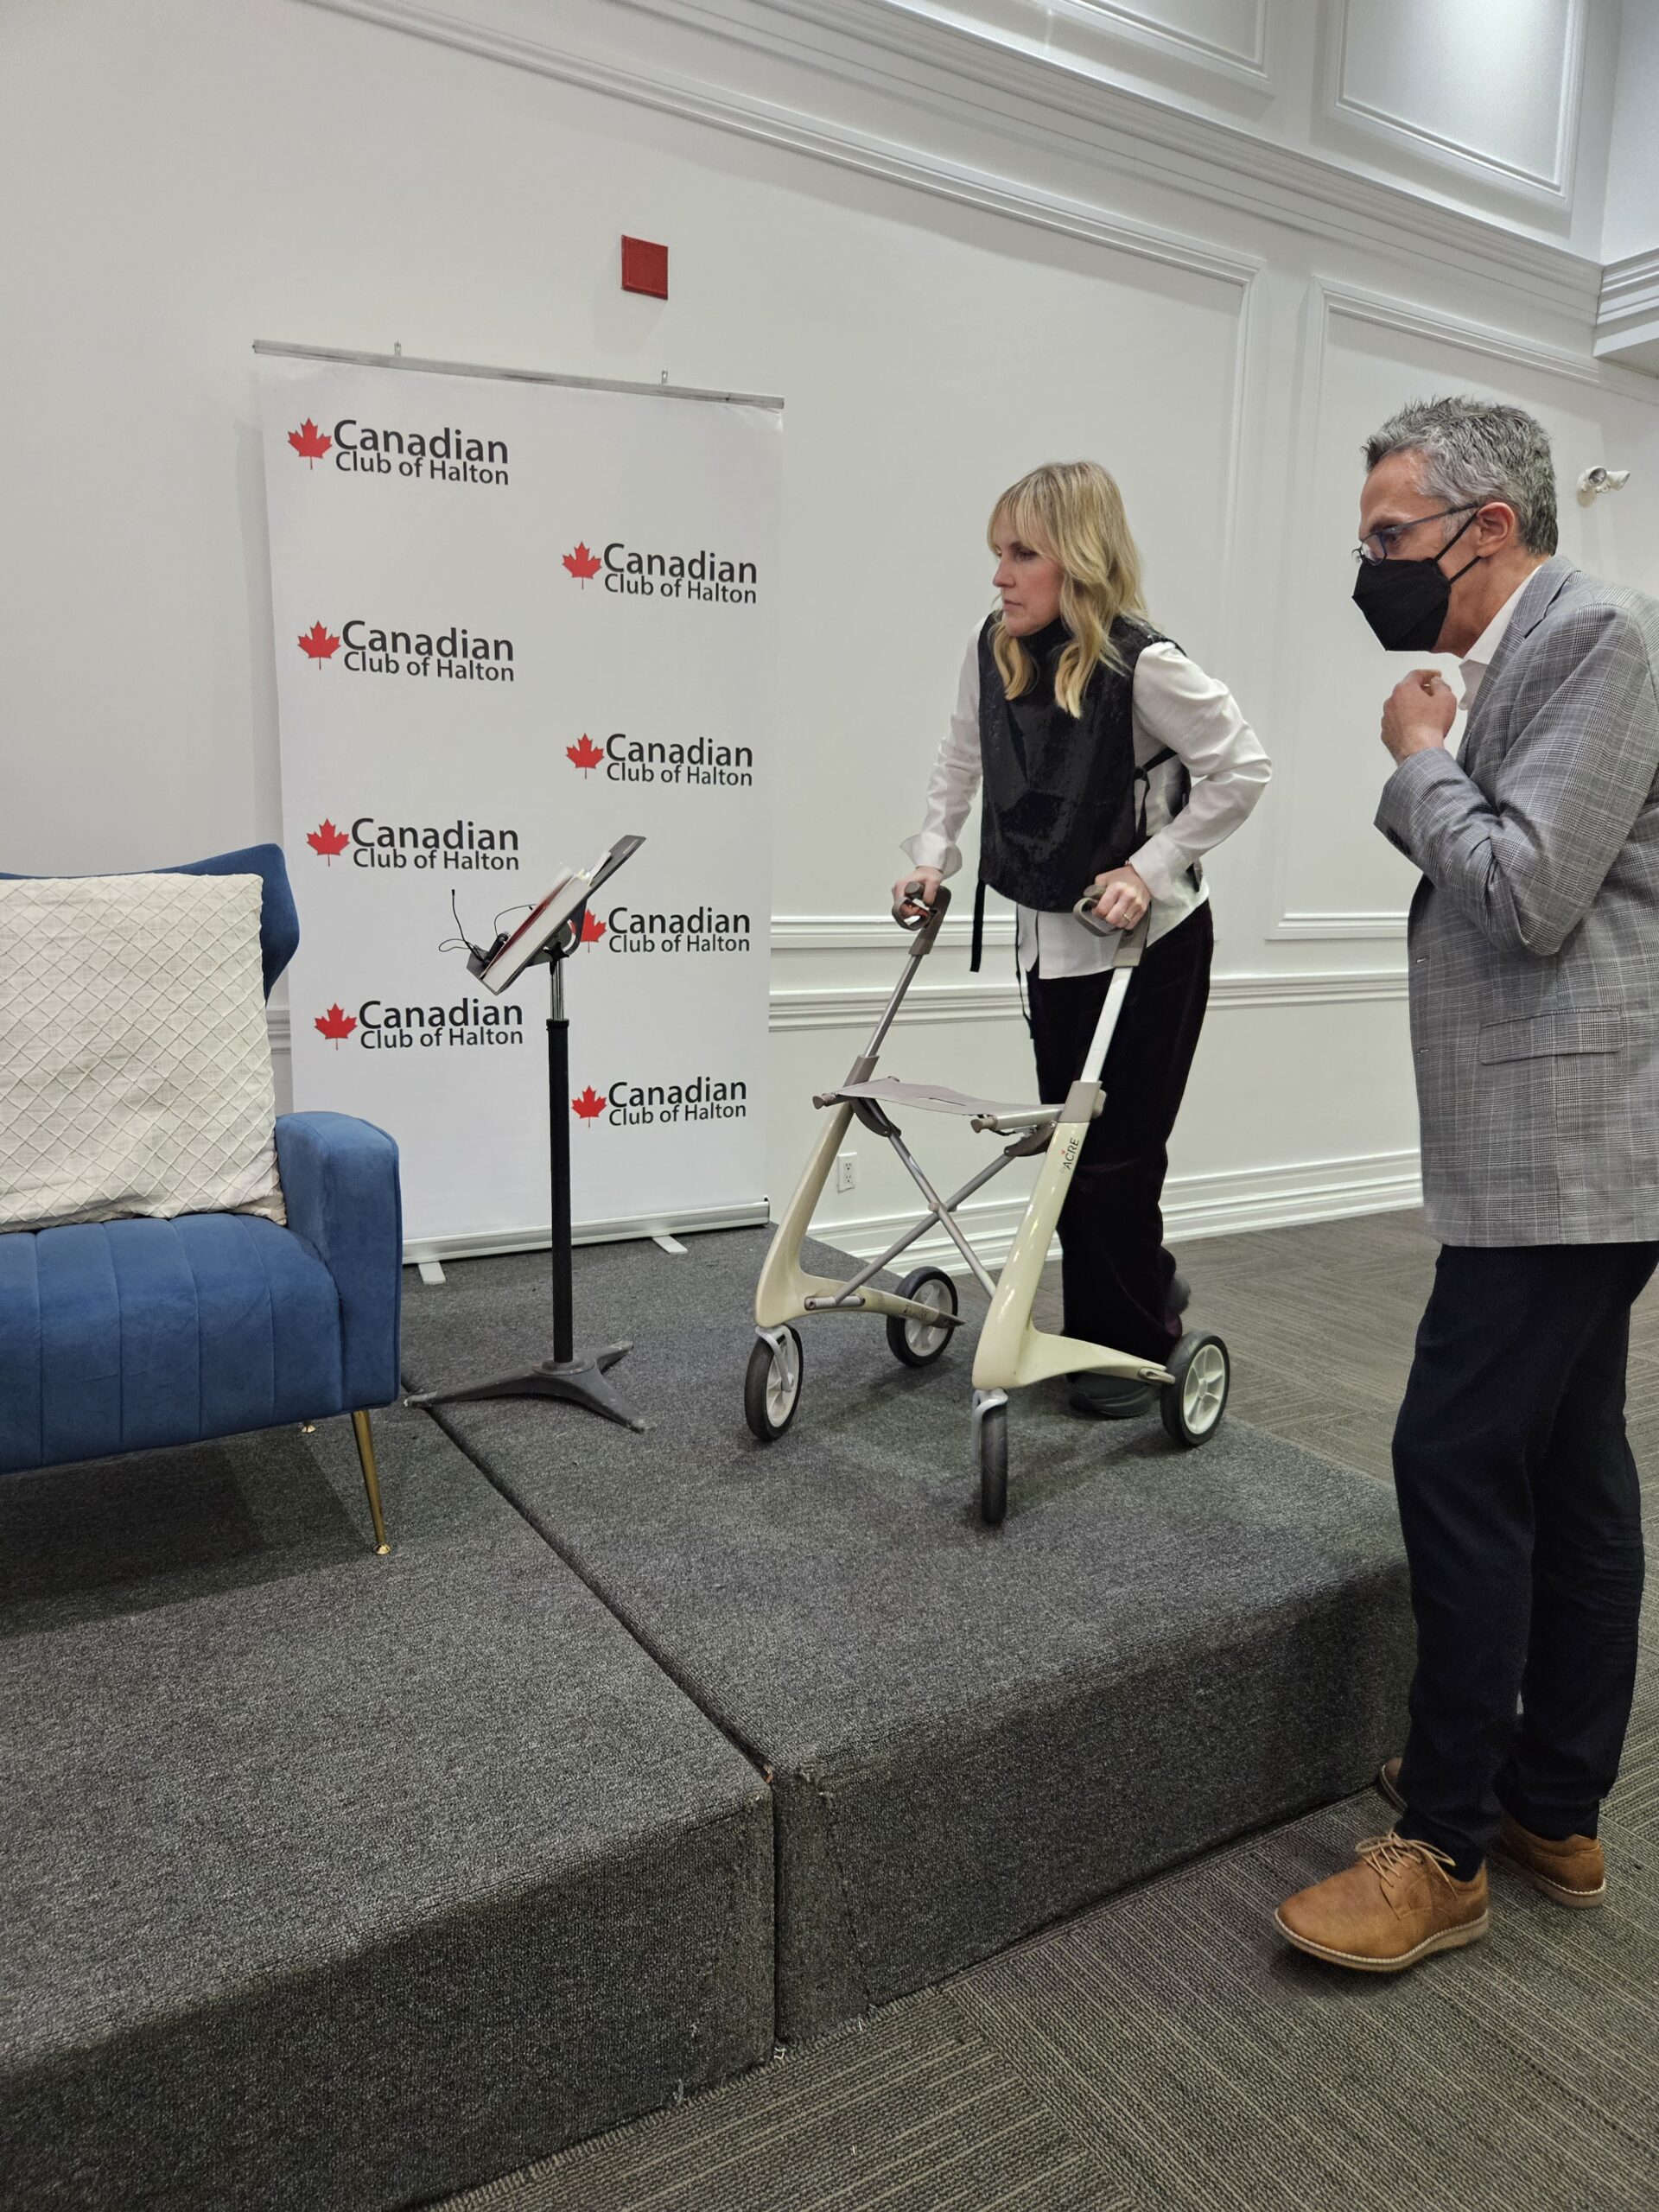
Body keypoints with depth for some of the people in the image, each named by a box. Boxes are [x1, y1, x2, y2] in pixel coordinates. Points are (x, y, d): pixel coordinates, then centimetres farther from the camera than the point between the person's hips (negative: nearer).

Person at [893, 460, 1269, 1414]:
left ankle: (1130, 1343, 18)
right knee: (1072, 1141, 13)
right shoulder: (994, 649, -1)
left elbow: (1241, 769, -14)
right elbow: (961, 762, 13)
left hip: (1149, 941, -6)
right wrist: (933, 856, 3)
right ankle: (1149, 1292, 36)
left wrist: (1151, 869, -18)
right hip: (1052, 937, 6)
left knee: (1116, 1148, 0)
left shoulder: (1141, 662, -20)